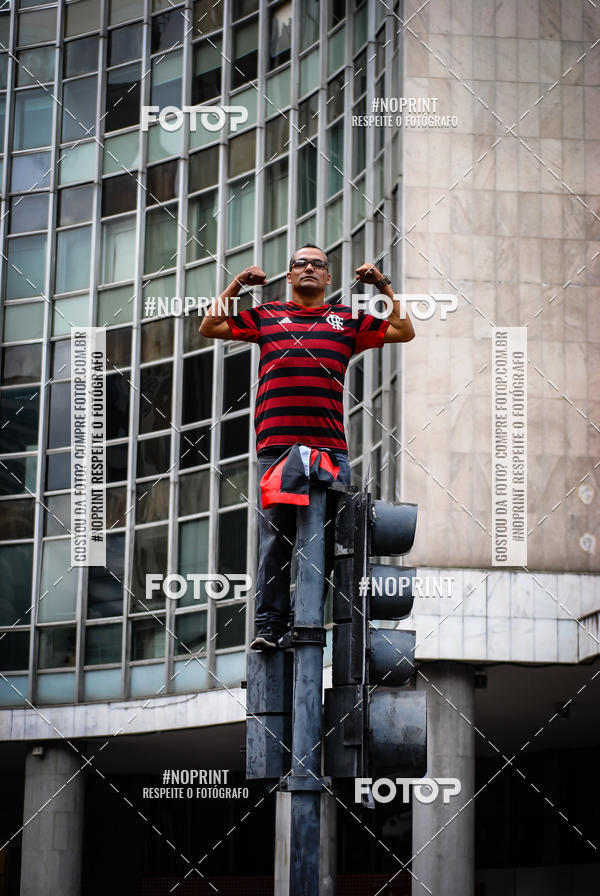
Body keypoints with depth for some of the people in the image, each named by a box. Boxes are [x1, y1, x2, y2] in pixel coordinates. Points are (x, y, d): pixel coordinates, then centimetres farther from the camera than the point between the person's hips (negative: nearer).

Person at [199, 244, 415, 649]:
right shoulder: (267, 316, 20)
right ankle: (270, 624, -4)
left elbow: (404, 331, 20)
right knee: (275, 538, -5)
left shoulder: (348, 318, 21)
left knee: (324, 540, -2)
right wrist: (236, 285, 17)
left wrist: (384, 286, 17)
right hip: (277, 444, -1)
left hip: (331, 447, 1)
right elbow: (210, 327, 22)